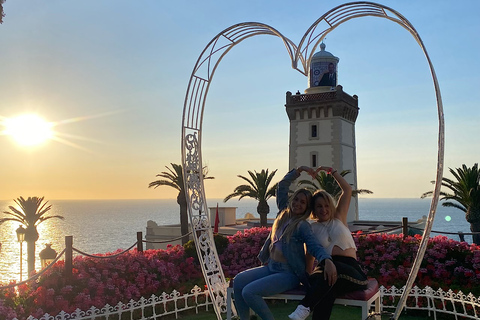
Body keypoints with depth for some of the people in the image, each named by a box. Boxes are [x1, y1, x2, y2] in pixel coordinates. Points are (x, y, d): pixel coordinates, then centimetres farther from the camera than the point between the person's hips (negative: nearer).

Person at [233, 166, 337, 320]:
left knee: (248, 292, -22)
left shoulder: (303, 226, -12)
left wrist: (327, 261, -45)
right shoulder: (284, 213, 8)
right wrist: (299, 170, 7)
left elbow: (315, 245, -26)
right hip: (271, 267, 8)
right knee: (238, 281, -10)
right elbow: (282, 186, 13)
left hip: (288, 274, -7)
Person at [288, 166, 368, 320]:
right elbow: (310, 255, 17)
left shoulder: (339, 218, 17)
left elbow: (347, 190, 11)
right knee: (326, 293, -38)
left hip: (352, 270, 0)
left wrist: (332, 171, 12)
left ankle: (304, 307, -40)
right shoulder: (312, 229, 17)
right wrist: (308, 276, 5)